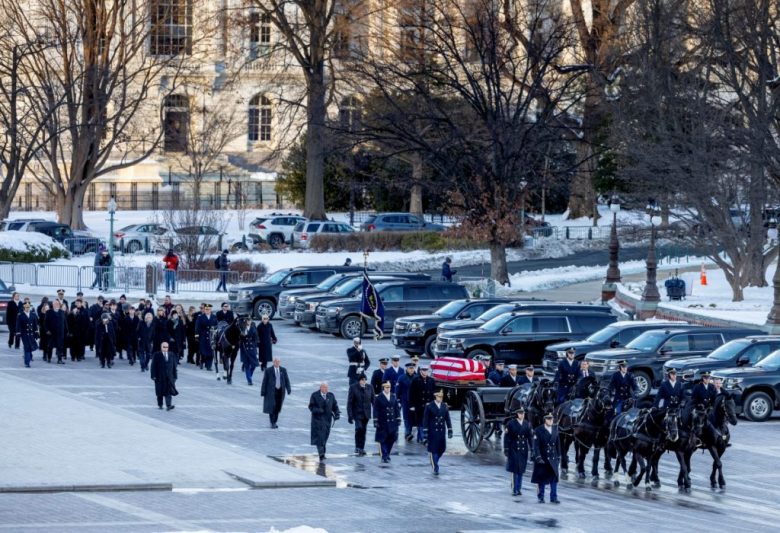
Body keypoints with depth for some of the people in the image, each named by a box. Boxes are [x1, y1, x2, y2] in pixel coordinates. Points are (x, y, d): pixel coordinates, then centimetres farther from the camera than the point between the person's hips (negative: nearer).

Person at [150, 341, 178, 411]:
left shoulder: (172, 355, 8)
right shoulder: (156, 355, -2)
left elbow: (174, 365, 10)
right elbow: (153, 366, -4)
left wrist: (175, 376, 7)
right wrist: (153, 376, -10)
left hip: (169, 377, 2)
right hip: (160, 377, -2)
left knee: (169, 392, -9)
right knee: (160, 392, 8)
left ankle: (168, 406, -15)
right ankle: (160, 405, 22)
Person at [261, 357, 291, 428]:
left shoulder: (283, 370, 6)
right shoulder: (269, 370, -4)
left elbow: (286, 380, 6)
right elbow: (265, 381, -2)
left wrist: (289, 389, -6)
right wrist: (263, 392, -6)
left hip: (280, 391, 3)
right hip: (271, 391, -3)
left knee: (278, 408, 5)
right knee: (272, 407, -8)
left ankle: (274, 422, 17)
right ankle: (272, 423, 0)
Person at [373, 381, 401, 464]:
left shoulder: (393, 397, 9)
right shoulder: (378, 398, -4)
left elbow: (397, 409, 12)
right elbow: (376, 410, -5)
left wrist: (398, 419, 7)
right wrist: (376, 421, -9)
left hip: (392, 423, 4)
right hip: (383, 423, -4)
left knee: (391, 439, 6)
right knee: (383, 440, -1)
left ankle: (387, 454, 23)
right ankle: (384, 457, 4)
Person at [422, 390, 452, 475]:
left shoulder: (444, 406, 8)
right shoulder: (429, 407, -4)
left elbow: (448, 419, 10)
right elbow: (425, 420, -5)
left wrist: (450, 430, 5)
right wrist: (425, 432, -10)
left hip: (441, 432, 4)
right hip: (432, 432, -4)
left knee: (442, 448, 6)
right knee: (433, 450, -3)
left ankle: (434, 462, 31)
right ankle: (435, 468, 2)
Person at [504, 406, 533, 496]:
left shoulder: (527, 424, 7)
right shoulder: (511, 424, -3)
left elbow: (530, 437, 8)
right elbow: (507, 437, -3)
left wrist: (532, 448, 1)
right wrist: (506, 449, -6)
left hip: (523, 450, 3)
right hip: (514, 450, -3)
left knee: (521, 470, 7)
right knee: (515, 470, -6)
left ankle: (519, 489, 14)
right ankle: (514, 489, -2)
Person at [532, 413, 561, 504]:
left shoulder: (555, 431, 10)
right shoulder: (538, 431, -5)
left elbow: (558, 445, 15)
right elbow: (536, 445, -9)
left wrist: (558, 457, 11)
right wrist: (538, 457, -16)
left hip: (553, 459, 4)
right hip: (542, 459, -4)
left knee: (554, 478, -3)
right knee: (541, 479, 2)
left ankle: (553, 497, 1)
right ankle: (540, 497, 12)